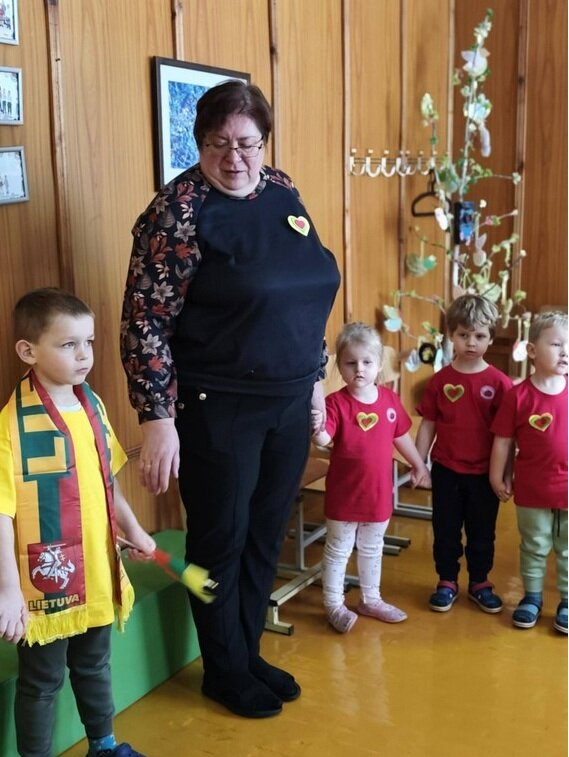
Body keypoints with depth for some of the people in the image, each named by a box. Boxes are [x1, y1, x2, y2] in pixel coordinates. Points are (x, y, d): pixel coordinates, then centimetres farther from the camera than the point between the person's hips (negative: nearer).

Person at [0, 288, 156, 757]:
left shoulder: (92, 405, 1)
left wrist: (133, 530, 16)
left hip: (96, 572, 7)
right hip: (45, 582, -6)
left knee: (94, 666, 25)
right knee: (41, 682, 12)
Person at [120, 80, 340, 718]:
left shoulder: (282, 192, 7)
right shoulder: (178, 210, -13)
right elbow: (146, 320, -16)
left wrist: (315, 376, 16)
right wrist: (157, 418, -19)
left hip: (289, 402, 6)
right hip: (217, 410, -6)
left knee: (266, 536, 17)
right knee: (221, 542, 9)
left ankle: (249, 652, 38)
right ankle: (225, 671, 31)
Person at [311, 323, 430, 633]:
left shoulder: (389, 399, -3)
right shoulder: (336, 402, -18)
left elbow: (401, 436, 11)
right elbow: (324, 439, -32)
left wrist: (419, 465, 19)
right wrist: (317, 429, -54)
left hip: (379, 492, 5)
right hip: (344, 494, -5)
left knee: (372, 550, 22)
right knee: (338, 551, 11)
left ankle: (370, 599, 39)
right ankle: (334, 605, 25)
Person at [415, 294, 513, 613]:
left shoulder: (499, 383, -8)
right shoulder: (440, 380, -4)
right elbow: (428, 424, 1)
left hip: (484, 473, -1)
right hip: (446, 470, 1)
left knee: (482, 532, 14)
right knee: (445, 530, 12)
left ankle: (480, 583, 32)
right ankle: (447, 582, 28)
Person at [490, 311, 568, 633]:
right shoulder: (519, 395, -12)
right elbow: (503, 440, -5)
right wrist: (498, 477, -1)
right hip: (533, 489, -1)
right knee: (534, 547, 16)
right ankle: (532, 597, 31)